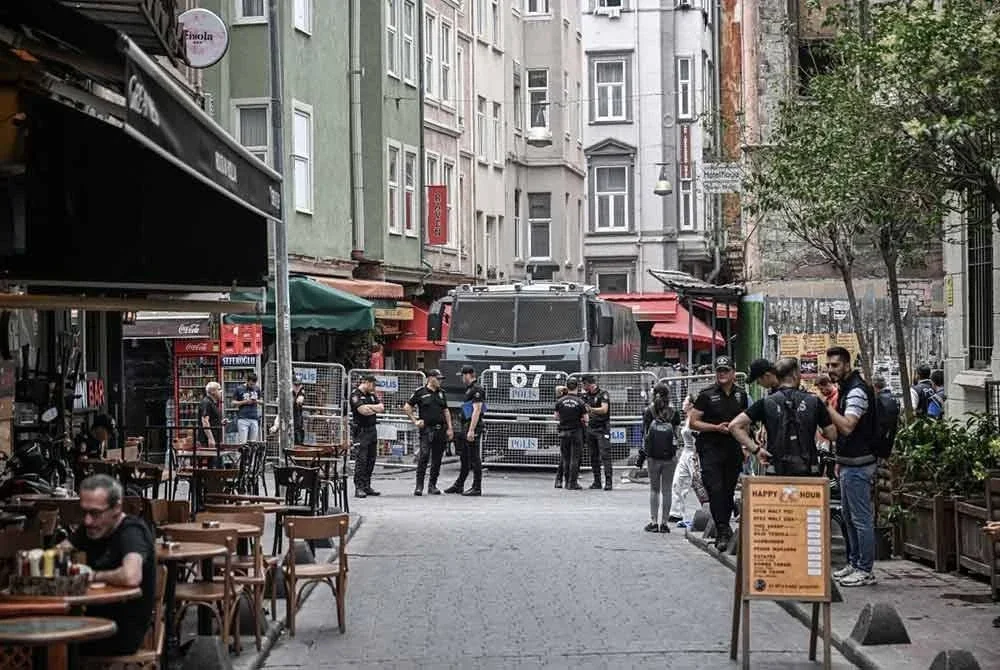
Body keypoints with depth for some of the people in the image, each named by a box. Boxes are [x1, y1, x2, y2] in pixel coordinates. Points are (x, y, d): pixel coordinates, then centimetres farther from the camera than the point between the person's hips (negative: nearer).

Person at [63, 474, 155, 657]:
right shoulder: (92, 528, 7)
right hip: (95, 619, 8)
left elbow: (131, 577, -37)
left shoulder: (132, 531, -19)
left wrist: (95, 576, -19)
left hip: (125, 630, -8)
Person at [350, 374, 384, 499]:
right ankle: (358, 487, -9)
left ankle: (367, 486, 15)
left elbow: (381, 408, 7)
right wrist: (375, 409, -1)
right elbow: (363, 410, -20)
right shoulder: (355, 395, -9)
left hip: (372, 430, 8)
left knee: (371, 459, 9)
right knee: (361, 459, -10)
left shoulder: (372, 395, 16)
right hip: (361, 431, -8)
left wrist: (369, 407, -9)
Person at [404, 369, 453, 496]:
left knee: (437, 459, 5)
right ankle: (419, 486, -10)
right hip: (427, 429, -5)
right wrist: (415, 421, -3)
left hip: (440, 430, 5)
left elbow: (446, 411, 19)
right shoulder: (420, 392, -1)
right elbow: (407, 407, 4)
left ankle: (432, 485, 13)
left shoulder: (441, 393, 14)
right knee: (423, 457, -13)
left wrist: (449, 428, 11)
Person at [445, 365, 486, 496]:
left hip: (473, 428, -10)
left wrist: (471, 430, -24)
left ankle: (477, 488, -3)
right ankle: (459, 485, 23)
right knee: (464, 459, 15)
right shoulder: (469, 389, 18)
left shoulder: (477, 389, -13)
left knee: (474, 459, -6)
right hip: (465, 427, 10)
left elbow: (477, 410, -20)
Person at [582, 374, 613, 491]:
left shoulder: (603, 394, -8)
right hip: (591, 428, 7)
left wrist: (591, 409, -33)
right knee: (593, 457, 7)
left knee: (605, 456, -11)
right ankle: (597, 481, 11)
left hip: (602, 429, -7)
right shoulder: (587, 395, 14)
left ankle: (608, 482, -14)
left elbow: (604, 409, -21)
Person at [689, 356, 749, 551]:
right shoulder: (707, 395, -2)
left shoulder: (741, 394, 11)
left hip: (733, 449, 4)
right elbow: (693, 422, -3)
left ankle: (724, 526, 20)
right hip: (711, 448, -4)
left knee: (729, 490, 8)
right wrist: (716, 427, -14)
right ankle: (722, 531, -15)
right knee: (715, 489, -13)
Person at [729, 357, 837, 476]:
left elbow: (734, 426, -6)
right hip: (808, 471, 0)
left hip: (777, 471, 0)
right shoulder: (814, 402, 0)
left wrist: (755, 449, -4)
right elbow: (832, 435, 4)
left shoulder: (766, 403, 0)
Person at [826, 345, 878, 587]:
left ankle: (865, 570, -3)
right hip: (849, 463, 11)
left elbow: (847, 426, -28)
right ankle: (854, 563, 24)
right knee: (849, 517, 16)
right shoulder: (846, 389, 16)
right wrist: (840, 460, 23)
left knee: (861, 518, -6)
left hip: (858, 465, -11)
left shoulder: (857, 391, -16)